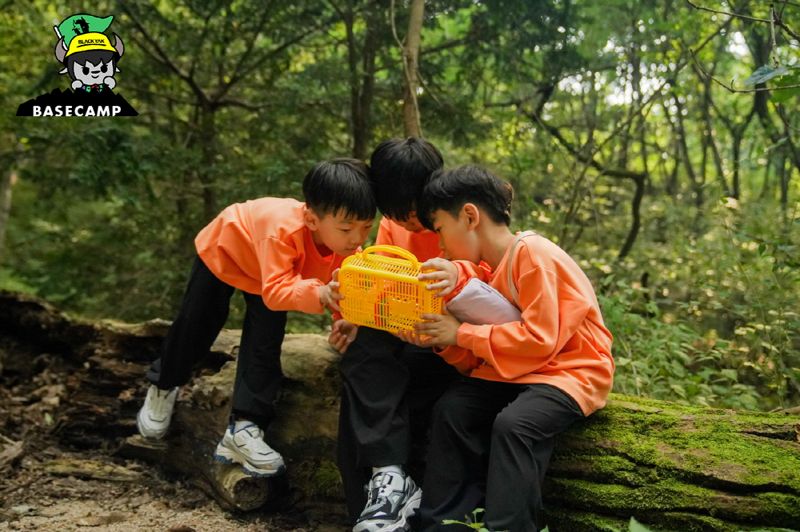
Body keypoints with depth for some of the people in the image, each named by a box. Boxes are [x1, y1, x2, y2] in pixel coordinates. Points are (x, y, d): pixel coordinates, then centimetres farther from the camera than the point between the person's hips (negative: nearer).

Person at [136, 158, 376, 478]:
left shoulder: (346, 242, -31)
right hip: (221, 249, -4)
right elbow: (275, 291, -57)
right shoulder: (284, 230, -50)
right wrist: (318, 293, -72)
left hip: (272, 273, 4)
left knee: (265, 342, -9)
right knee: (193, 328, 12)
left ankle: (245, 427, -3)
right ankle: (163, 386, 41)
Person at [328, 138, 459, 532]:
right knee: (363, 352, -27)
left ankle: (387, 480, -12)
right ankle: (390, 477, -30)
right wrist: (356, 322, -16)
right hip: (403, 339, 5)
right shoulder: (392, 225, 7)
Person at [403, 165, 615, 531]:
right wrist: (440, 339, -12)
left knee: (513, 424, -32)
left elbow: (539, 339, -24)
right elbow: (475, 360, 7)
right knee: (451, 409, -12)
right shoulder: (487, 269, 9)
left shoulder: (532, 253, -16)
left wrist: (462, 334, -19)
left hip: (570, 371, -7)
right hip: (514, 371, 8)